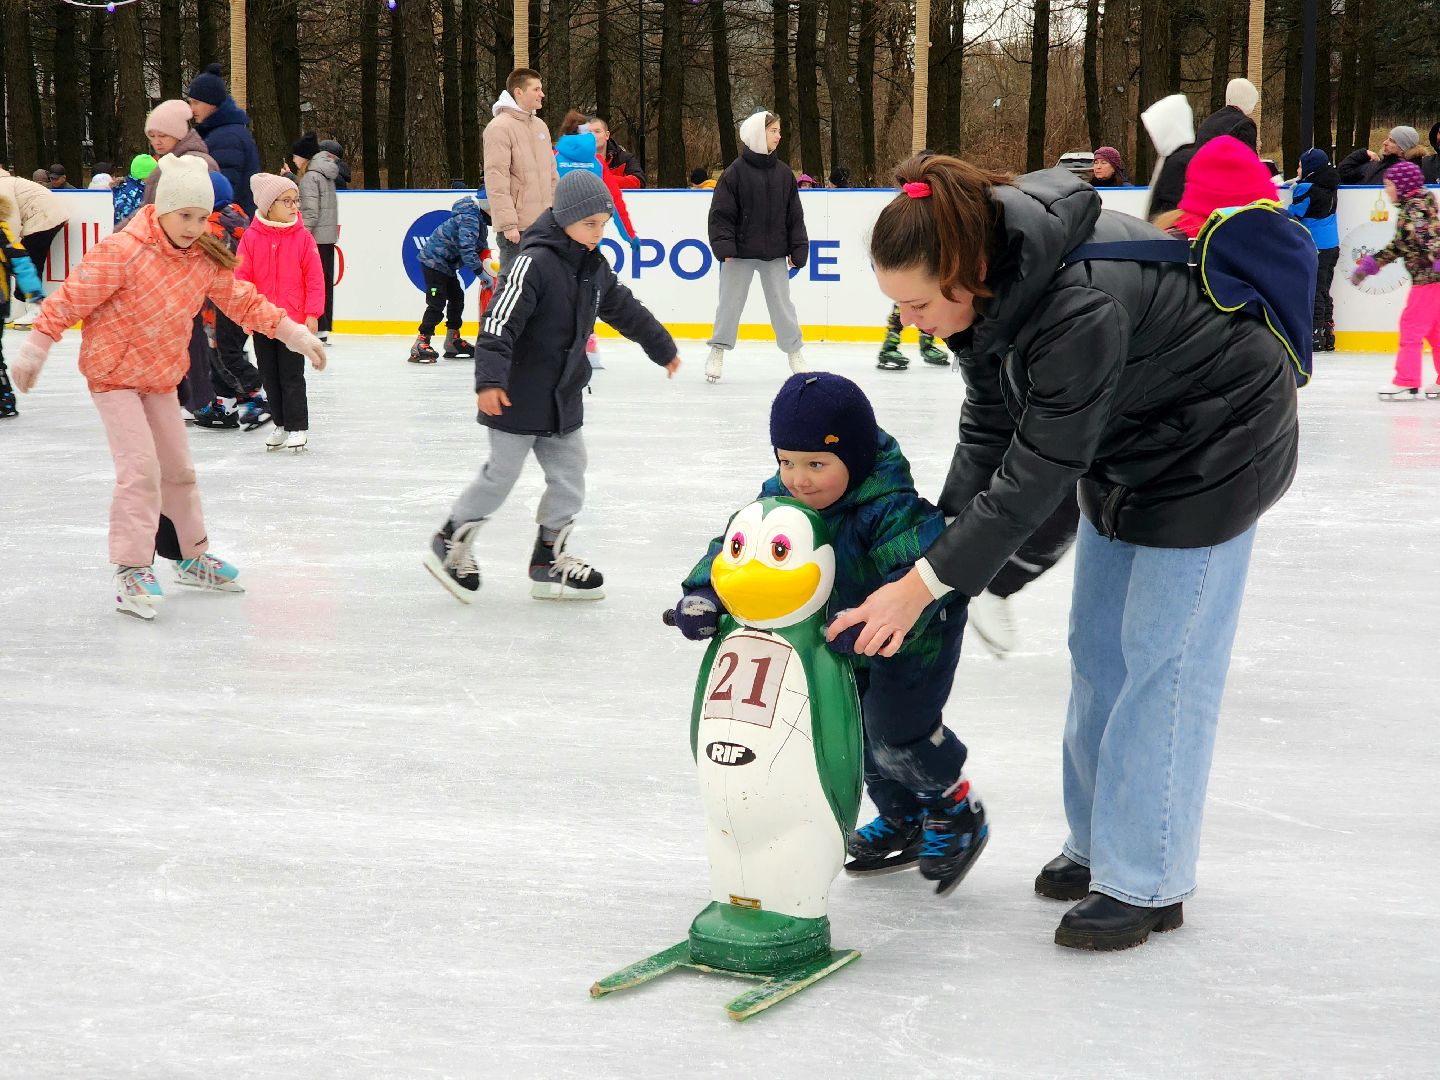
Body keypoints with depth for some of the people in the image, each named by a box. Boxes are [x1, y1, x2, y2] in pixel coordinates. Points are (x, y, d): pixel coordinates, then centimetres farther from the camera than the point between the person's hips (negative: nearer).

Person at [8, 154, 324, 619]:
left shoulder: (205, 259, -4)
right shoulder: (124, 251, -24)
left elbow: (243, 299, 6)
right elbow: (72, 297, -20)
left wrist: (291, 332, -1)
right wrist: (37, 346, -18)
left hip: (161, 376, 7)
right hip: (113, 372, -7)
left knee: (178, 468, 16)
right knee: (141, 468, -17)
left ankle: (192, 556, 32)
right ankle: (132, 569, -10)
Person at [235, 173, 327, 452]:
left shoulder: (303, 237, -7)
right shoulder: (251, 238, -5)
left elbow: (315, 278, -5)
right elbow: (242, 277, -2)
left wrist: (312, 314, -8)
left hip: (294, 321, -2)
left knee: (292, 376, 2)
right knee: (269, 376, 13)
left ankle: (298, 428, 12)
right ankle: (280, 425, 26)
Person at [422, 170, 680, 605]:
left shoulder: (595, 268, 7)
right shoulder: (534, 262, -20)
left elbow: (625, 310, 23)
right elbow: (501, 320, -26)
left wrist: (662, 348, 33)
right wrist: (490, 378, -35)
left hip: (563, 398, 8)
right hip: (517, 398, -8)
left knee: (569, 478, 9)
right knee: (501, 475, 0)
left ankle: (549, 559, 20)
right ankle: (451, 541, 19)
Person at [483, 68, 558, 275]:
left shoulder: (540, 126, 16)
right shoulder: (500, 127, -10)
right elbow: (496, 182, -16)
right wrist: (508, 224, -20)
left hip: (544, 223, 8)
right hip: (517, 228, -8)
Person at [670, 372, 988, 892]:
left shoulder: (891, 510, -38)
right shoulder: (781, 498, -16)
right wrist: (703, 592, -34)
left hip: (916, 635, -8)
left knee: (897, 732, -9)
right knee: (853, 729, 15)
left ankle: (957, 809, 19)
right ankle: (902, 819, 37)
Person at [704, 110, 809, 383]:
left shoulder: (784, 174, 6)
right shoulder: (735, 172, -6)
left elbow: (794, 215, 9)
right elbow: (721, 212, -7)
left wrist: (797, 251, 5)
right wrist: (725, 247, -14)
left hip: (774, 254, 3)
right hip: (741, 253, -3)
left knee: (781, 302, 7)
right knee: (730, 302, 5)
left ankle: (795, 352, 16)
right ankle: (718, 352, 16)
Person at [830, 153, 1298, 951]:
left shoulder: (1082, 305, -40)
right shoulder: (986, 286, -14)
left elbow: (1038, 470, -35)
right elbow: (989, 431, -7)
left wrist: (929, 582, -32)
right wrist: (943, 539, -17)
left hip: (1216, 442, -9)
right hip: (1122, 443, 9)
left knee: (1163, 656, -7)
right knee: (1097, 646, 13)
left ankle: (1142, 882, 1)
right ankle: (1098, 844, 26)